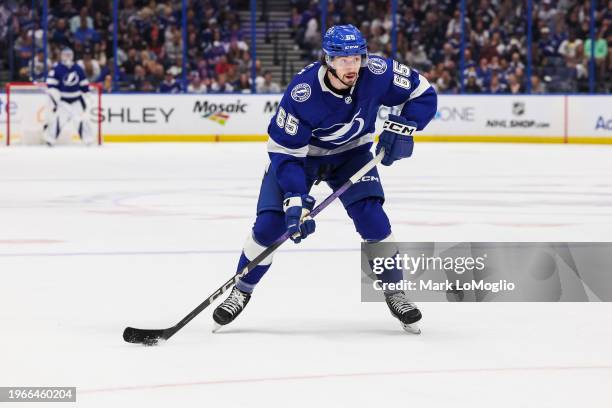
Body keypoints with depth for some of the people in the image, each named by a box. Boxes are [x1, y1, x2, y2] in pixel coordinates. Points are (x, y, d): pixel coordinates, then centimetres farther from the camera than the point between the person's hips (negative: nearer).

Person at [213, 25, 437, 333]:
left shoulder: (376, 73, -28)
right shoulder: (302, 92, -35)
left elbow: (423, 93, -12)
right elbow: (285, 152, -29)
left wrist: (402, 127, -27)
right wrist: (295, 200, -38)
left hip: (350, 154, 2)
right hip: (298, 153, -2)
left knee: (371, 216, -17)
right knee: (269, 224, -10)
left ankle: (393, 290, 1)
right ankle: (241, 292, 12)